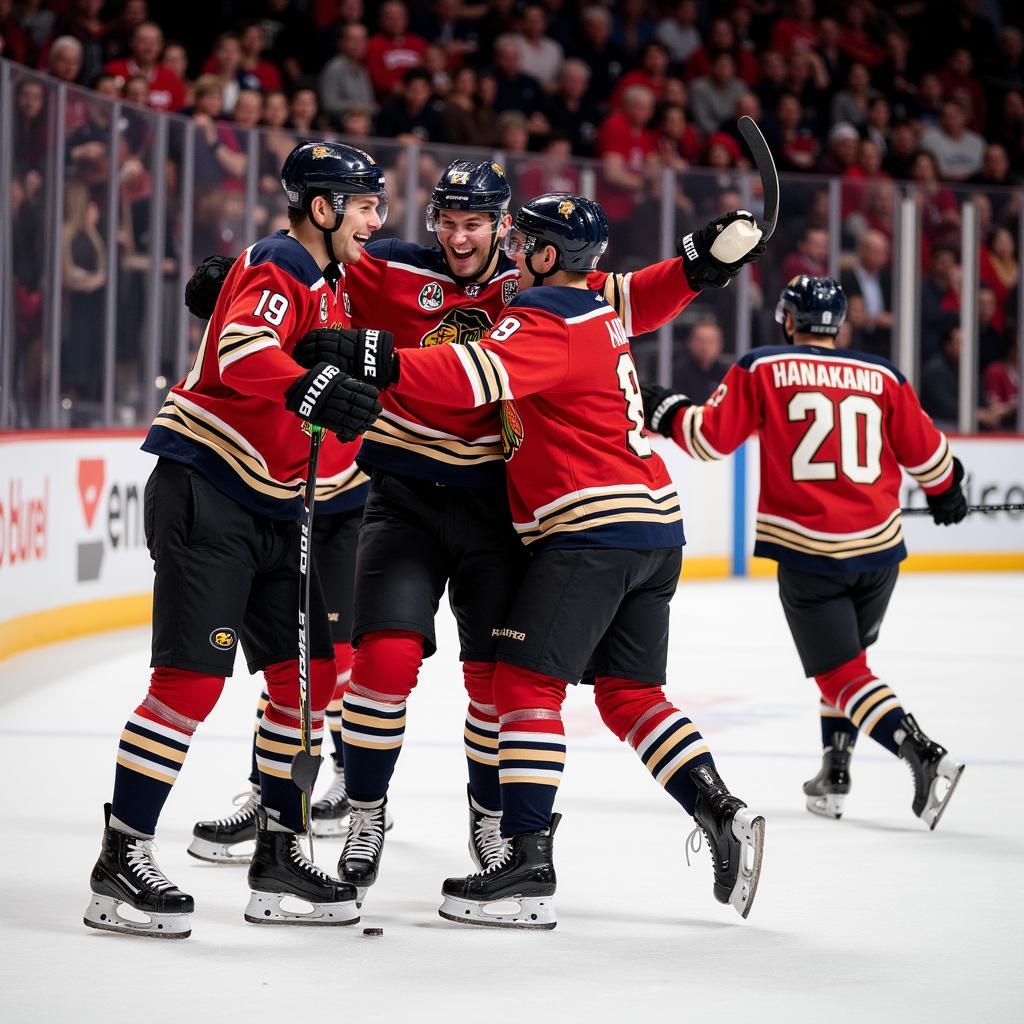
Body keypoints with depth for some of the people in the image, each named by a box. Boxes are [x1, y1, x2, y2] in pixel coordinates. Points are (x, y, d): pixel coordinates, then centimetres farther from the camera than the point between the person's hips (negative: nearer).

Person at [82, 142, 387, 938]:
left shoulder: (329, 283, 17)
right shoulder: (277, 270, -13)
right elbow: (241, 351, -33)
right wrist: (310, 389, -48)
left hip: (270, 508, 10)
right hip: (204, 493, -10)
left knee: (308, 674, 7)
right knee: (193, 677, -14)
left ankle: (279, 855, 16)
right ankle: (121, 862, -10)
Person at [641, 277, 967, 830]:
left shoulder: (761, 369, -3)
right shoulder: (882, 377, 4)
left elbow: (711, 435, -4)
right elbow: (925, 452, 9)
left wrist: (666, 411, 15)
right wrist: (945, 490, 30)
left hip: (807, 551, -4)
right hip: (879, 547, 4)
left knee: (842, 672, 0)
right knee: (844, 657, 25)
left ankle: (925, 757, -19)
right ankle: (834, 774, 23)